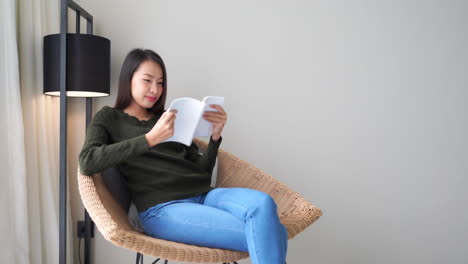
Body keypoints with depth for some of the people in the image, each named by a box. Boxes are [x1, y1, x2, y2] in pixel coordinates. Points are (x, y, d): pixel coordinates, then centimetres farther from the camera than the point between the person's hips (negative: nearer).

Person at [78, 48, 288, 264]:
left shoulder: (168, 118, 25)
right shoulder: (109, 118, 13)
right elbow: (87, 163, -9)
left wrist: (215, 136, 0)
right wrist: (150, 139, -17)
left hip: (204, 195, 5)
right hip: (161, 207, -5)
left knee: (262, 203, -28)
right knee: (264, 235, -25)